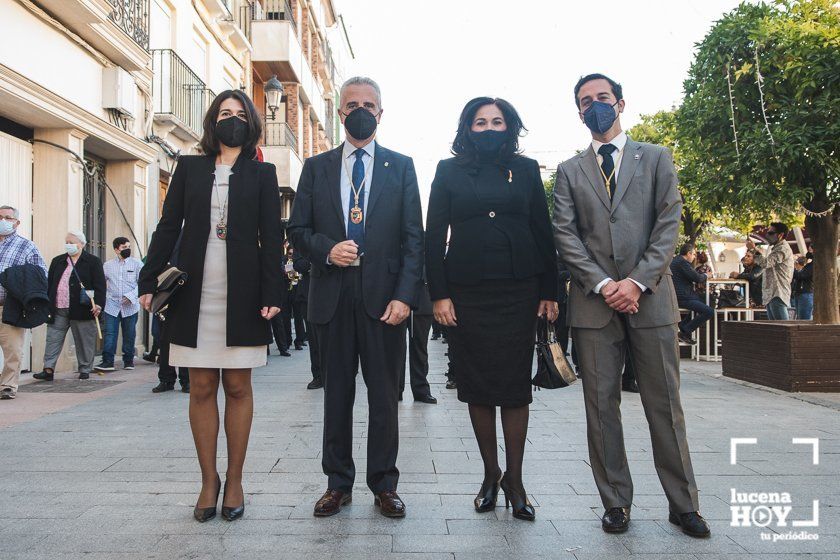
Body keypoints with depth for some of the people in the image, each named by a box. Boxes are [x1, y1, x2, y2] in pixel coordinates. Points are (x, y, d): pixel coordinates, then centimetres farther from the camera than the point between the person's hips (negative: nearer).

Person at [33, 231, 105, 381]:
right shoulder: (57, 261, 15)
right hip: (58, 310, 4)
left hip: (82, 310, -4)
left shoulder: (93, 261, 1)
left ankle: (85, 370, 13)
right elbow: (49, 283, 17)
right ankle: (48, 370, 1)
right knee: (53, 339, 0)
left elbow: (100, 285, -6)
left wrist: (98, 304, -16)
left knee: (84, 341, 3)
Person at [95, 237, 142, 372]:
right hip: (112, 305, 1)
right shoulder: (108, 265, 8)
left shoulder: (137, 264, 2)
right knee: (109, 334, -4)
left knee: (129, 335, 7)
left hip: (130, 307, -1)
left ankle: (128, 360, 19)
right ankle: (107, 361, -3)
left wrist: (131, 296, -14)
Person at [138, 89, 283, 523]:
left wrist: (271, 294, -9)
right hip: (194, 295, 2)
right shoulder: (189, 168, 12)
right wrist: (150, 281, -1)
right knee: (201, 388, 5)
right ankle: (209, 480, 17)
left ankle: (234, 480, 16)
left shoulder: (262, 174, 7)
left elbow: (271, 239, 0)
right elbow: (168, 227, 8)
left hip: (242, 296, -1)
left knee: (237, 387, 4)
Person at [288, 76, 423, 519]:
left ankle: (384, 485, 18)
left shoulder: (401, 166, 8)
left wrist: (404, 295, -9)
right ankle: (338, 482, 22)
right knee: (337, 392, 9)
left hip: (383, 295, -1)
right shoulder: (316, 167, 12)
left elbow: (413, 237, 2)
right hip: (332, 295, 1)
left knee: (384, 394, 5)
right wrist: (326, 249, -12)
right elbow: (298, 230, 9)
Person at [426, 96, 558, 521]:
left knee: (515, 382, 1)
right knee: (476, 384, 6)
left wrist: (549, 291, 2)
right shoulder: (449, 171, 6)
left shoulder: (526, 169, 9)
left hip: (518, 290, 0)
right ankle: (490, 475, 20)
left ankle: (514, 479, 12)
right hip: (467, 292, 0)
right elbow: (433, 236, 2)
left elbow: (543, 232, 8)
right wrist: (438, 294, -6)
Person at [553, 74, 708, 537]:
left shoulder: (656, 158, 11)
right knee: (601, 406, 3)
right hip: (594, 301, 1)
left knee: (664, 404, 3)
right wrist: (603, 284, -9)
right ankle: (616, 503, 14)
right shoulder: (569, 170, 13)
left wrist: (637, 281, -10)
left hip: (650, 298, -1)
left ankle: (683, 504, 16)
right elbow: (565, 234, 2)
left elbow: (668, 224, 1)